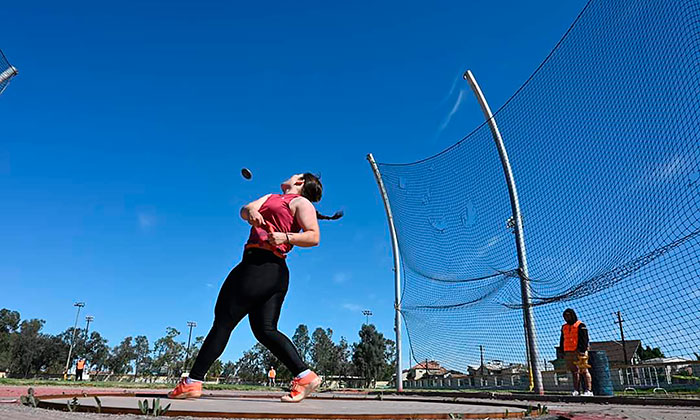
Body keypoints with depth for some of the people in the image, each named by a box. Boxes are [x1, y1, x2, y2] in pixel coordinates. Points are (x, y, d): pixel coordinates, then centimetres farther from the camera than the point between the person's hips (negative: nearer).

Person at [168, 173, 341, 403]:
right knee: (265, 330, 2)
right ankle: (305, 376, 0)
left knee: (223, 320, -3)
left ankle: (193, 381, 6)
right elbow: (245, 210, 11)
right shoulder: (271, 198, 28)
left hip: (262, 265, -8)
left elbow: (314, 237, -8)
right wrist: (250, 212, -12)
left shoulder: (301, 202, 5)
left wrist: (285, 237, -22)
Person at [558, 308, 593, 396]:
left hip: (579, 352, -6)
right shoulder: (564, 327, 20)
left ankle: (588, 390, -2)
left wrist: (582, 350, -15)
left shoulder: (580, 326, 1)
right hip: (568, 352, 6)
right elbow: (562, 340, 22)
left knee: (583, 371, -5)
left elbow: (585, 339, -7)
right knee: (574, 372, 6)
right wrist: (562, 351, 15)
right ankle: (576, 390, 7)